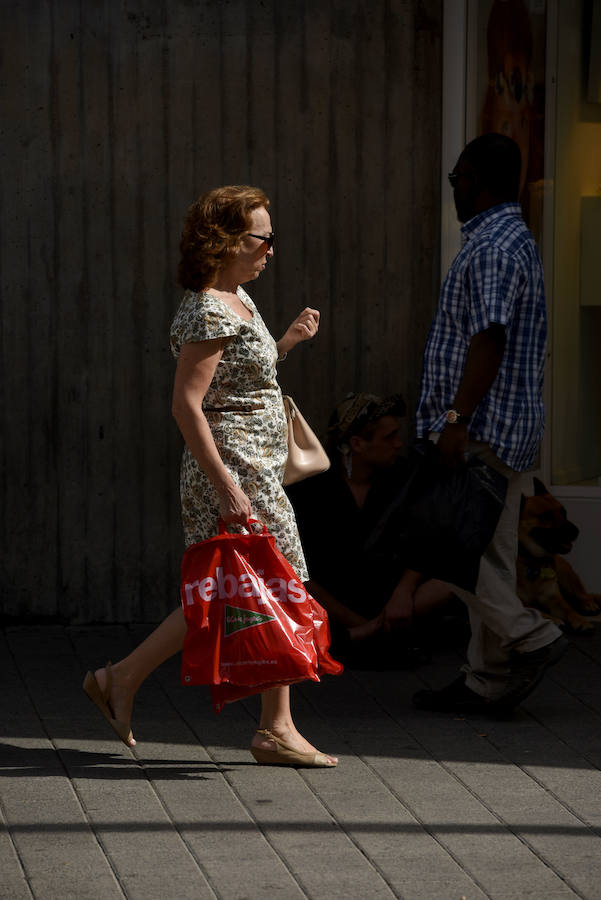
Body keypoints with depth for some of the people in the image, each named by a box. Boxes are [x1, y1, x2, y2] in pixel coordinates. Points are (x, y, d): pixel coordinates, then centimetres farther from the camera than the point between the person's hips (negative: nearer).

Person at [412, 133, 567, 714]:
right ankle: (489, 681, 9)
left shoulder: (492, 247, -14)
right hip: (509, 427, 10)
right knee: (489, 552, 8)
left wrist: (457, 420, -27)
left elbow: (489, 340, -23)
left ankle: (529, 638, -10)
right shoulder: (515, 241, 20)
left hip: (482, 427, -10)